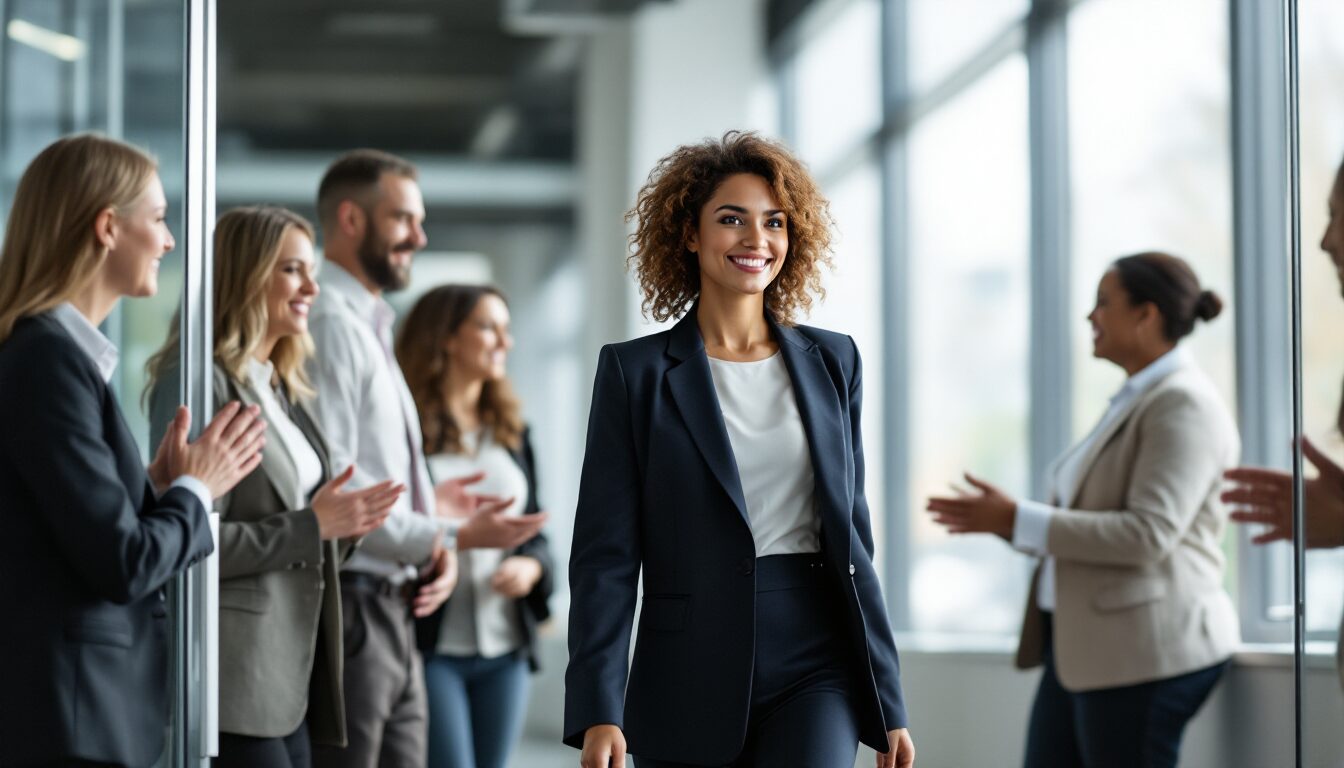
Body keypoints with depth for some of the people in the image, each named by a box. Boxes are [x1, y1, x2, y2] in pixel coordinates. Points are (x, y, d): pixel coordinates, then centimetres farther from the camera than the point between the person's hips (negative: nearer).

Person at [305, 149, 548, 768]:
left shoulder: (370, 329, 19)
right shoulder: (331, 327, -13)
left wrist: (439, 537, 4)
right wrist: (449, 539, -18)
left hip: (393, 614, 10)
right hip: (348, 610, -10)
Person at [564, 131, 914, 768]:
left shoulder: (833, 362, 11)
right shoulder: (635, 372, 2)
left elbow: (852, 534, 13)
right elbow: (605, 553, -3)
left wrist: (888, 704, 10)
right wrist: (599, 710, -13)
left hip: (814, 670, 1)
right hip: (690, 683, -1)